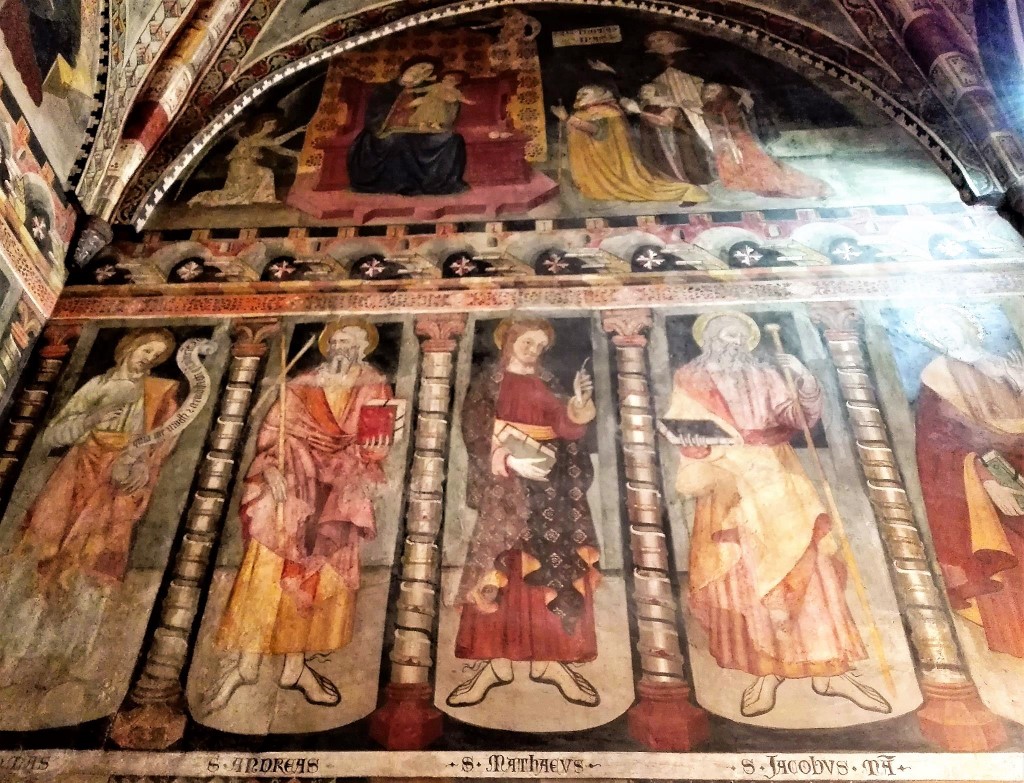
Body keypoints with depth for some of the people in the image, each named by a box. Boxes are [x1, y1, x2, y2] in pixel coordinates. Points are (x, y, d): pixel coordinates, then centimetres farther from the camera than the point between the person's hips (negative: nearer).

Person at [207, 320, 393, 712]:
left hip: (338, 491, 1)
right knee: (270, 563, -10)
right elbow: (271, 431, 2)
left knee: (326, 572, -2)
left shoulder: (374, 389, 8)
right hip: (292, 478, -1)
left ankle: (295, 665, 7)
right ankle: (247, 662, -4)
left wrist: (363, 477, -16)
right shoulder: (300, 386, 8)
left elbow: (377, 443, 1)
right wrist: (271, 469, -15)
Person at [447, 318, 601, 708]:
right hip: (504, 483, -3)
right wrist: (511, 462, -18)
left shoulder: (549, 384, 17)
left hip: (551, 485, 4)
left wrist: (580, 403, -15)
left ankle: (550, 658, 0)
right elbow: (475, 437, -5)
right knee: (499, 566, -9)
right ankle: (496, 660, -6)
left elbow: (568, 429, 3)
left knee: (558, 563, -4)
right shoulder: (486, 381, 7)